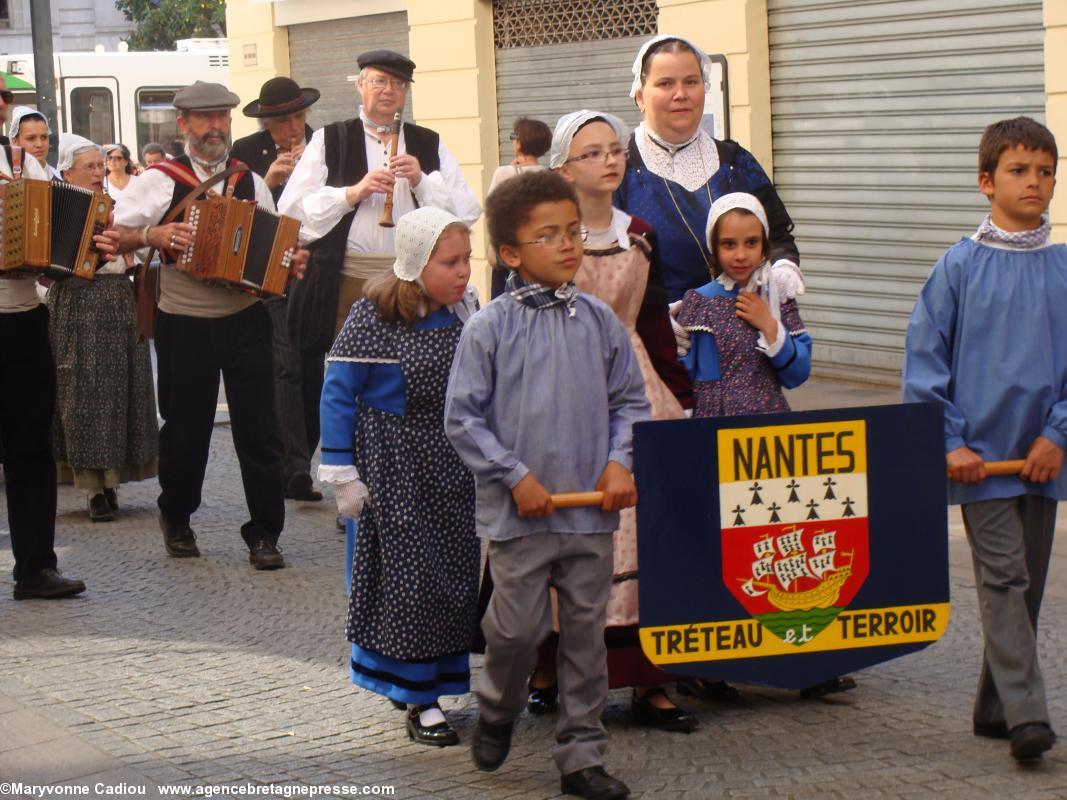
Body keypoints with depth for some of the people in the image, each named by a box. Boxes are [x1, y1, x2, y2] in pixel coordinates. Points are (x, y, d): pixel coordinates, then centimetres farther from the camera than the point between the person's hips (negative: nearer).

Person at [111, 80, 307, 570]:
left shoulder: (251, 182, 9)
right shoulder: (160, 181, 0)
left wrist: (290, 262, -2)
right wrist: (152, 235, -20)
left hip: (245, 321, 2)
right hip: (184, 324, -2)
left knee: (258, 429, -2)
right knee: (185, 427, 9)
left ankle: (264, 535, 6)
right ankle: (176, 519, 31)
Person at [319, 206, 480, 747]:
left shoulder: (466, 312, 1)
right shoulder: (373, 318, -14)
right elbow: (339, 393, -10)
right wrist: (342, 474, -11)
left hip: (454, 466, 5)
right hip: (396, 470, -5)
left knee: (454, 571, 8)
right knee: (408, 576, -3)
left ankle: (420, 683, 23)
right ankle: (420, 701, 6)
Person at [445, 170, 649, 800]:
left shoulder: (599, 321, 4)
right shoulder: (490, 328, -6)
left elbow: (631, 400, 11)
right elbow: (463, 417, -5)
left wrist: (621, 462, -4)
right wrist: (515, 476, -11)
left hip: (592, 510, 3)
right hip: (521, 513, -3)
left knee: (586, 633, 8)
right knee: (518, 629, 3)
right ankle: (497, 713, 33)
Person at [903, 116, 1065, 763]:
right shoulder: (961, 266, -4)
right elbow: (925, 358, -2)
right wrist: (949, 442, -8)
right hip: (981, 453, -4)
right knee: (1004, 576, -9)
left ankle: (996, 707, 21)